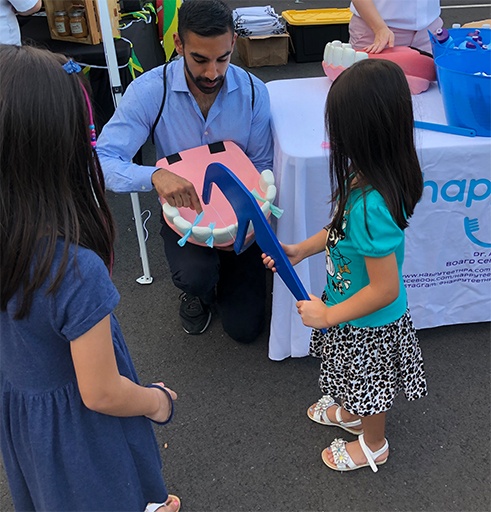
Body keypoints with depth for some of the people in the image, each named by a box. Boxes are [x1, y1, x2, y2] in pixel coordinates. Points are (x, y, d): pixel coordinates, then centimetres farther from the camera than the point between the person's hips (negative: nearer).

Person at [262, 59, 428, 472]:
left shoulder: (372, 205, -40)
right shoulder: (367, 177, -13)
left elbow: (384, 289, -32)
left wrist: (327, 316, -21)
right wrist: (301, 250, 1)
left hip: (369, 325, -7)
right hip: (350, 306, 8)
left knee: (368, 383, 22)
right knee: (358, 379, 33)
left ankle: (373, 446, 51)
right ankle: (351, 414, 63)